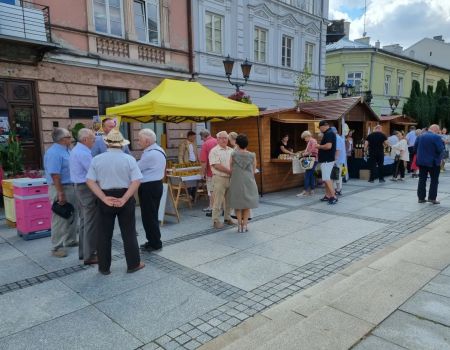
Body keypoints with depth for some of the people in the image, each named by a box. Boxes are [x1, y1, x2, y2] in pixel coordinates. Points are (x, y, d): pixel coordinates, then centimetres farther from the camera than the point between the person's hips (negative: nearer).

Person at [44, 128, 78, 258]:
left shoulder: (66, 150, 12)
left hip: (71, 187, 10)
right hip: (61, 188, -10)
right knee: (60, 219, -2)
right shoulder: (54, 153, -18)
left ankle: (70, 240, 31)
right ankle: (57, 247, 7)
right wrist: (60, 193, -25)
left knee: (72, 216, 17)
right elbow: (55, 175, -24)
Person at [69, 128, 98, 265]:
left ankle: (83, 251, 26)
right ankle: (89, 255, 2)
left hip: (79, 187, 11)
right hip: (88, 188, -11)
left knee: (84, 221, 17)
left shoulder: (76, 150, 14)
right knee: (91, 223, -4)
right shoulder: (83, 153, -19)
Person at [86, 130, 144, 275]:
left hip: (105, 199, 1)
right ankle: (133, 264, 20)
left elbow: (90, 181, -7)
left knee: (104, 234, 12)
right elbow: (136, 181, -13)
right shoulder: (129, 159, -6)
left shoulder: (97, 159, -1)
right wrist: (124, 199, -15)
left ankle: (104, 267, 22)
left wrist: (105, 199, -11)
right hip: (125, 198, -1)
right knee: (129, 232, 10)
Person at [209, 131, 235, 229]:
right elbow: (217, 165, -15)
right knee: (218, 201, -2)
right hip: (219, 178, -6)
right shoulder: (214, 151, -5)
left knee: (229, 200, 12)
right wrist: (230, 171, -14)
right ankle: (216, 220, 7)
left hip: (230, 178, 6)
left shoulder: (231, 150, 14)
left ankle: (227, 218, 26)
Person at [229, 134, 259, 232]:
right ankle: (245, 225, 13)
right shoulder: (252, 156, -3)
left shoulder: (233, 154, -6)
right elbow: (254, 171, 4)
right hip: (249, 182, 1)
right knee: (247, 205, 13)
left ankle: (239, 225, 12)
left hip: (236, 182, -1)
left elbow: (231, 169, -1)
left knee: (238, 204, 12)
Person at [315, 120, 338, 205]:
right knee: (326, 178, 12)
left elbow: (328, 146, -27)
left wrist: (319, 146, -13)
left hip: (327, 160, -11)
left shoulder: (329, 133, -15)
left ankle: (333, 197, -11)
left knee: (326, 179, -12)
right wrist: (319, 149, 14)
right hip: (326, 159, 11)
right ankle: (327, 196, 17)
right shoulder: (328, 133, 17)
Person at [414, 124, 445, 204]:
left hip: (421, 161, 5)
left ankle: (421, 197, 11)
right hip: (433, 162, -5)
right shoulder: (436, 137, -13)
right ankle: (432, 198, 4)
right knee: (434, 180, 6)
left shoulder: (420, 136, 3)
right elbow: (440, 150, -16)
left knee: (422, 179, 9)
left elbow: (415, 148, 5)